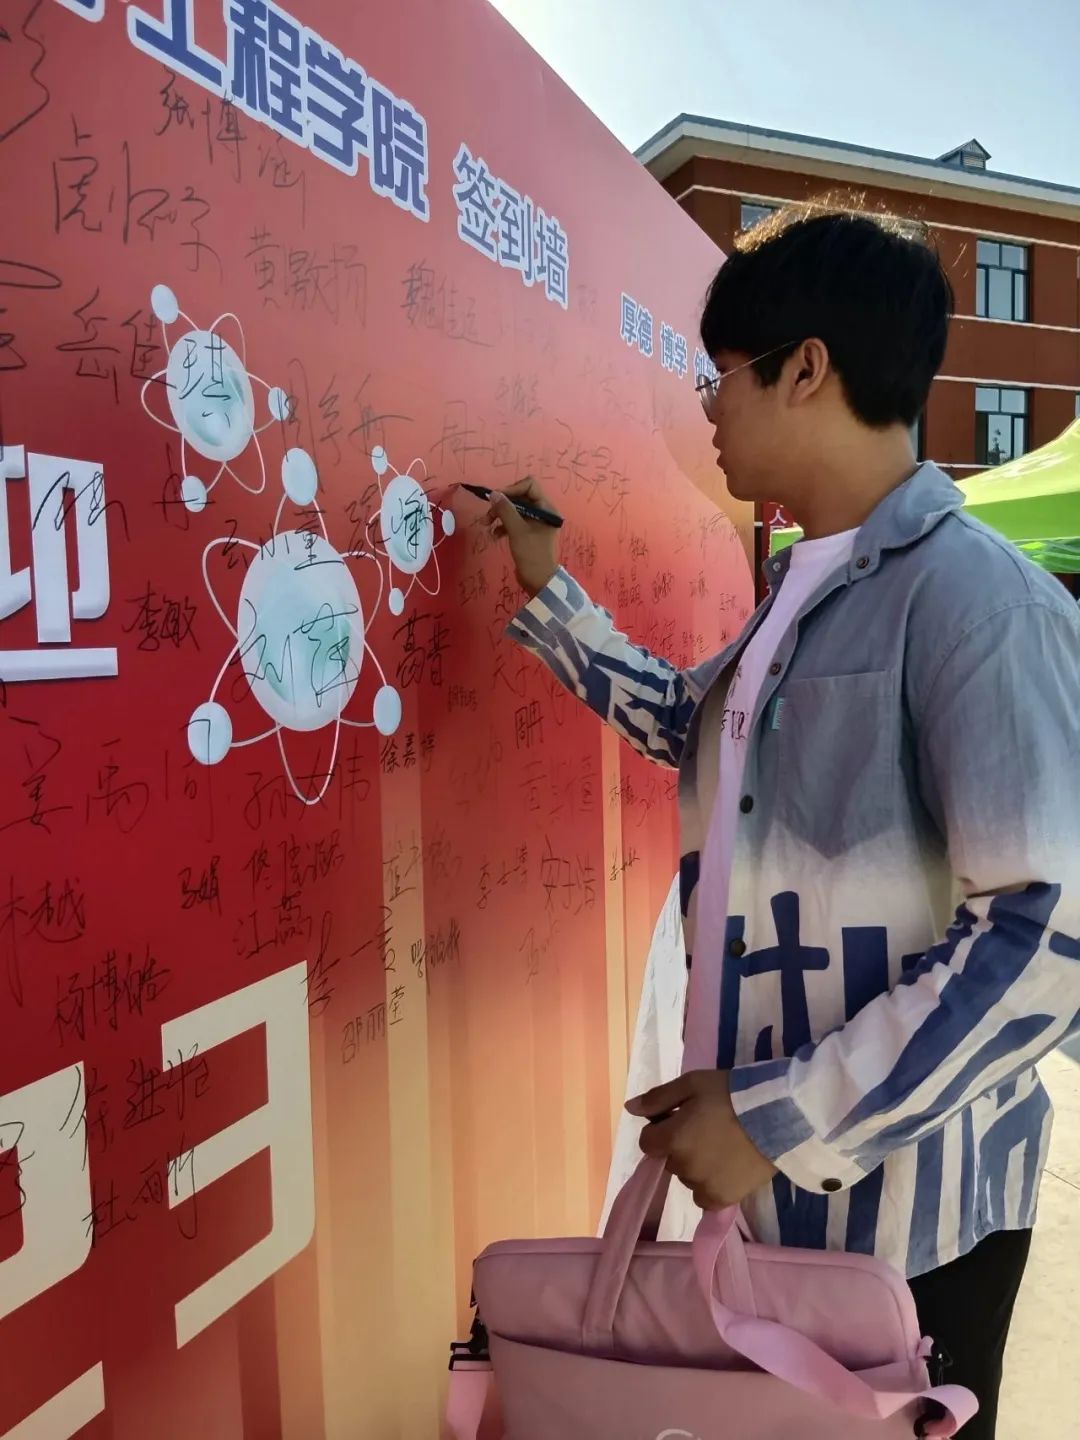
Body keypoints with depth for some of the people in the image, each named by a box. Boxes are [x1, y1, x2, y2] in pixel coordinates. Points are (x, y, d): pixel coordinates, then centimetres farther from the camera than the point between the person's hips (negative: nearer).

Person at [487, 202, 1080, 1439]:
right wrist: (548, 595, 21)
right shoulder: (803, 588, 7)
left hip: (904, 1208, -8)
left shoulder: (978, 601, -20)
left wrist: (786, 1120, -23)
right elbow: (693, 729, 24)